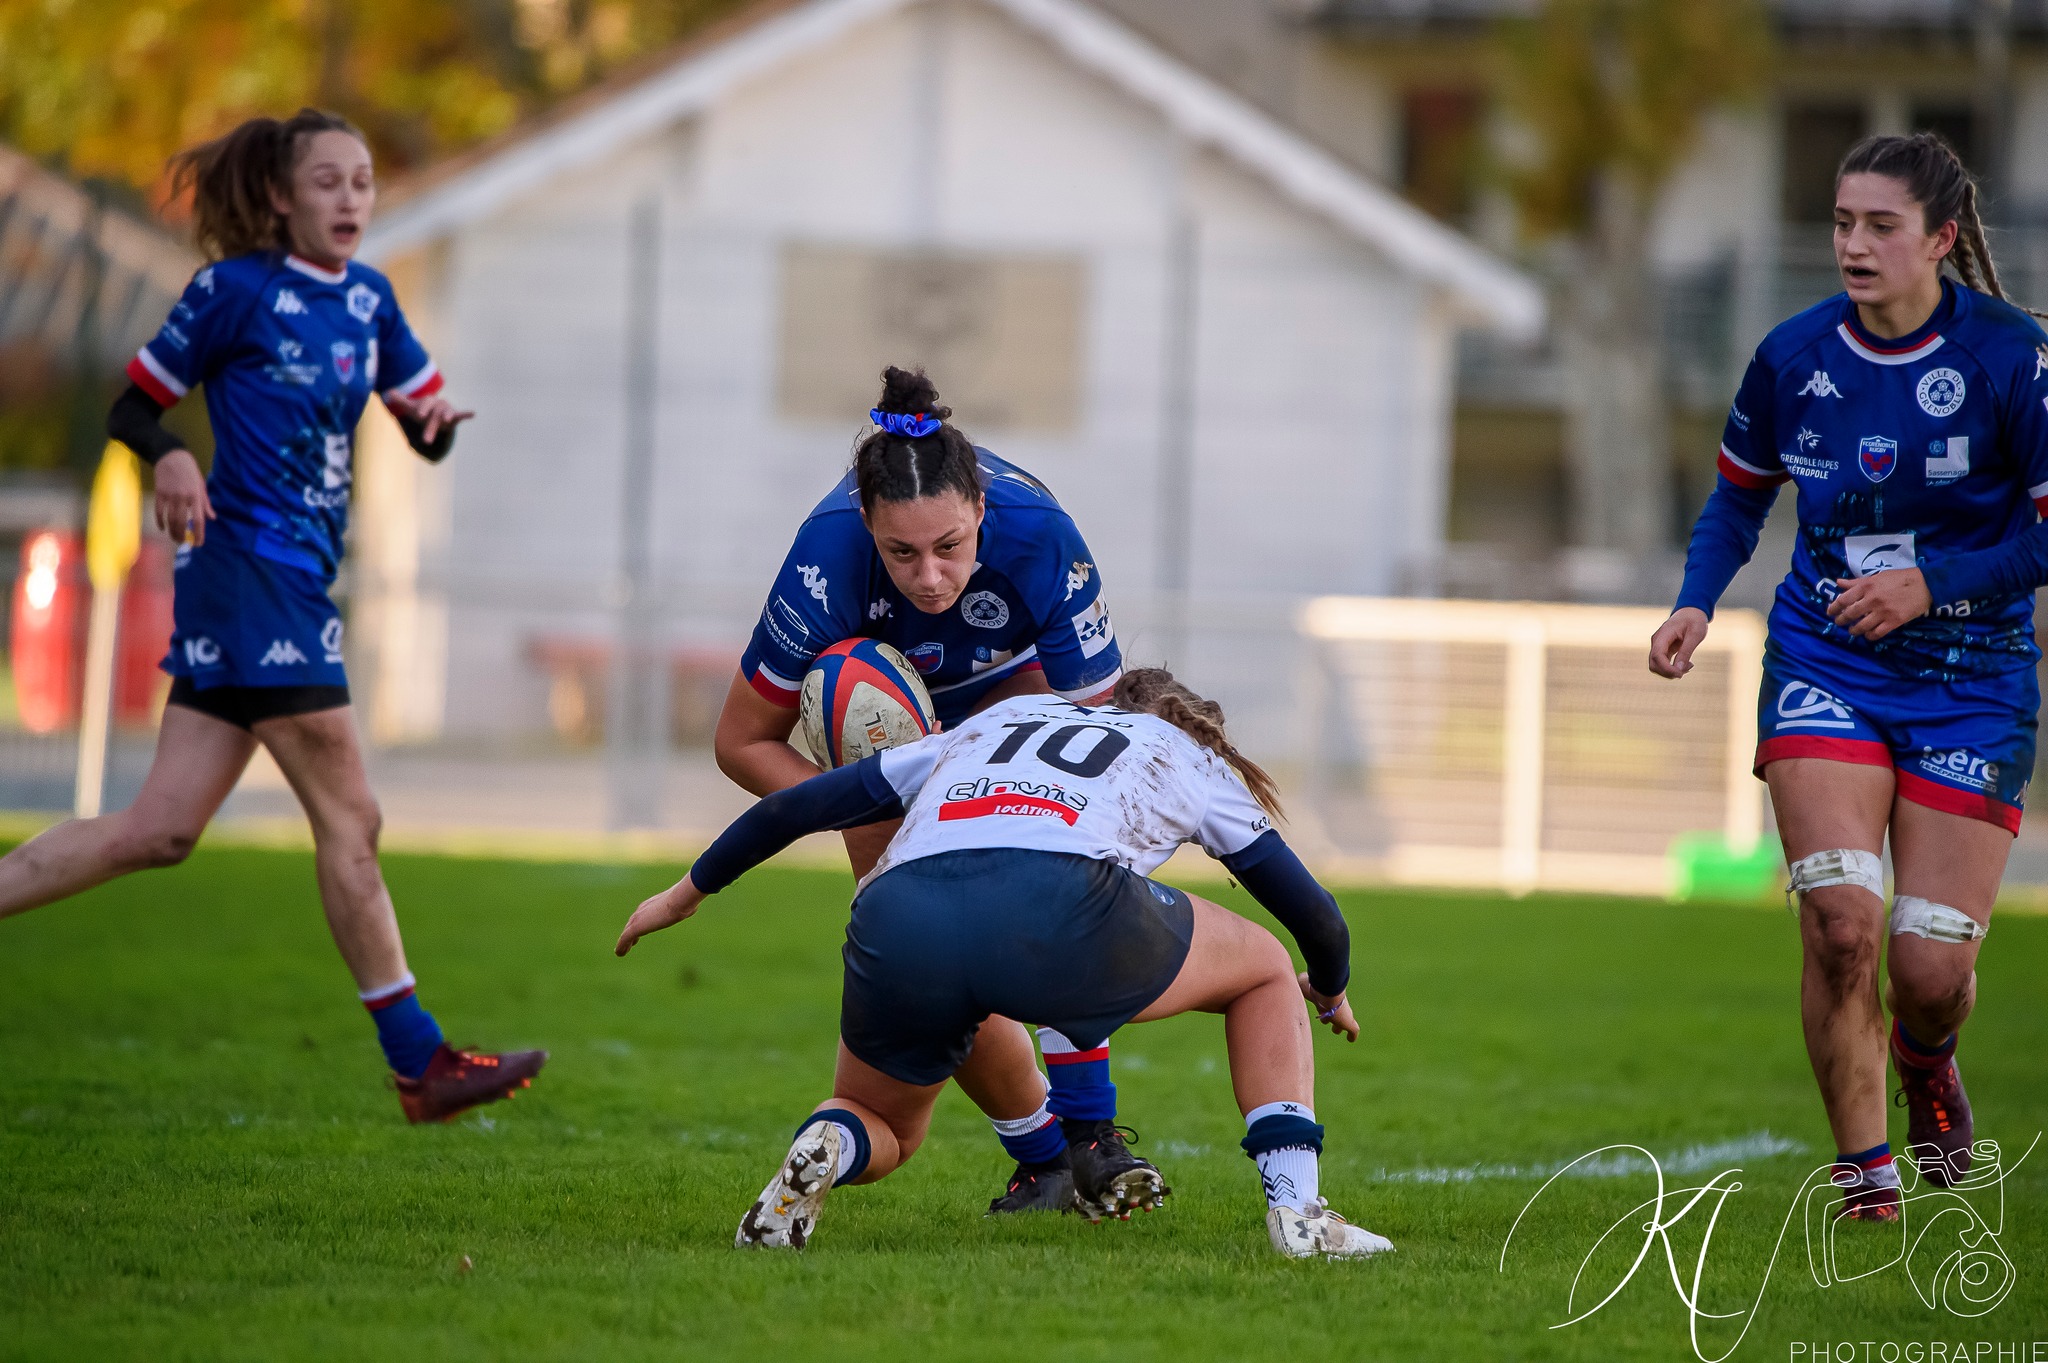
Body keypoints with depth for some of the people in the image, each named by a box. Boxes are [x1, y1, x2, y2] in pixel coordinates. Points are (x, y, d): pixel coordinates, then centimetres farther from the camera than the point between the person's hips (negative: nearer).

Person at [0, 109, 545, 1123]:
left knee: (159, 830, 4)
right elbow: (134, 407, -1)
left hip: (296, 581, 8)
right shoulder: (235, 289, -5)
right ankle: (419, 1061, -1)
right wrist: (169, 457, -22)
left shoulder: (368, 298, 15)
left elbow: (425, 424, 20)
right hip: (249, 564, -8)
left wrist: (435, 421, -4)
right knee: (348, 816, -6)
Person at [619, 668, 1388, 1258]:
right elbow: (1314, 913, 36)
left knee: (883, 1133, 29)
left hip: (895, 924, 3)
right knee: (1265, 970, 25)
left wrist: (688, 893, 50)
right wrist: (1330, 993, 58)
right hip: (1057, 903, -3)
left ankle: (825, 1149, -7)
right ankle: (1296, 1210, 10)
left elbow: (797, 806, 38)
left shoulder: (989, 724, 39)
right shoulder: (1189, 755, 32)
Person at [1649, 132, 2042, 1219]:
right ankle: (1862, 1170, -1)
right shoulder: (1793, 356, -1)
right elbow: (1739, 496, 16)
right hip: (1823, 667, 2)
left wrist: (1932, 583, -18)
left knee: (1931, 965, -4)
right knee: (1840, 921, -17)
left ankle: (1923, 1064, 34)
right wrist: (1696, 603, 0)